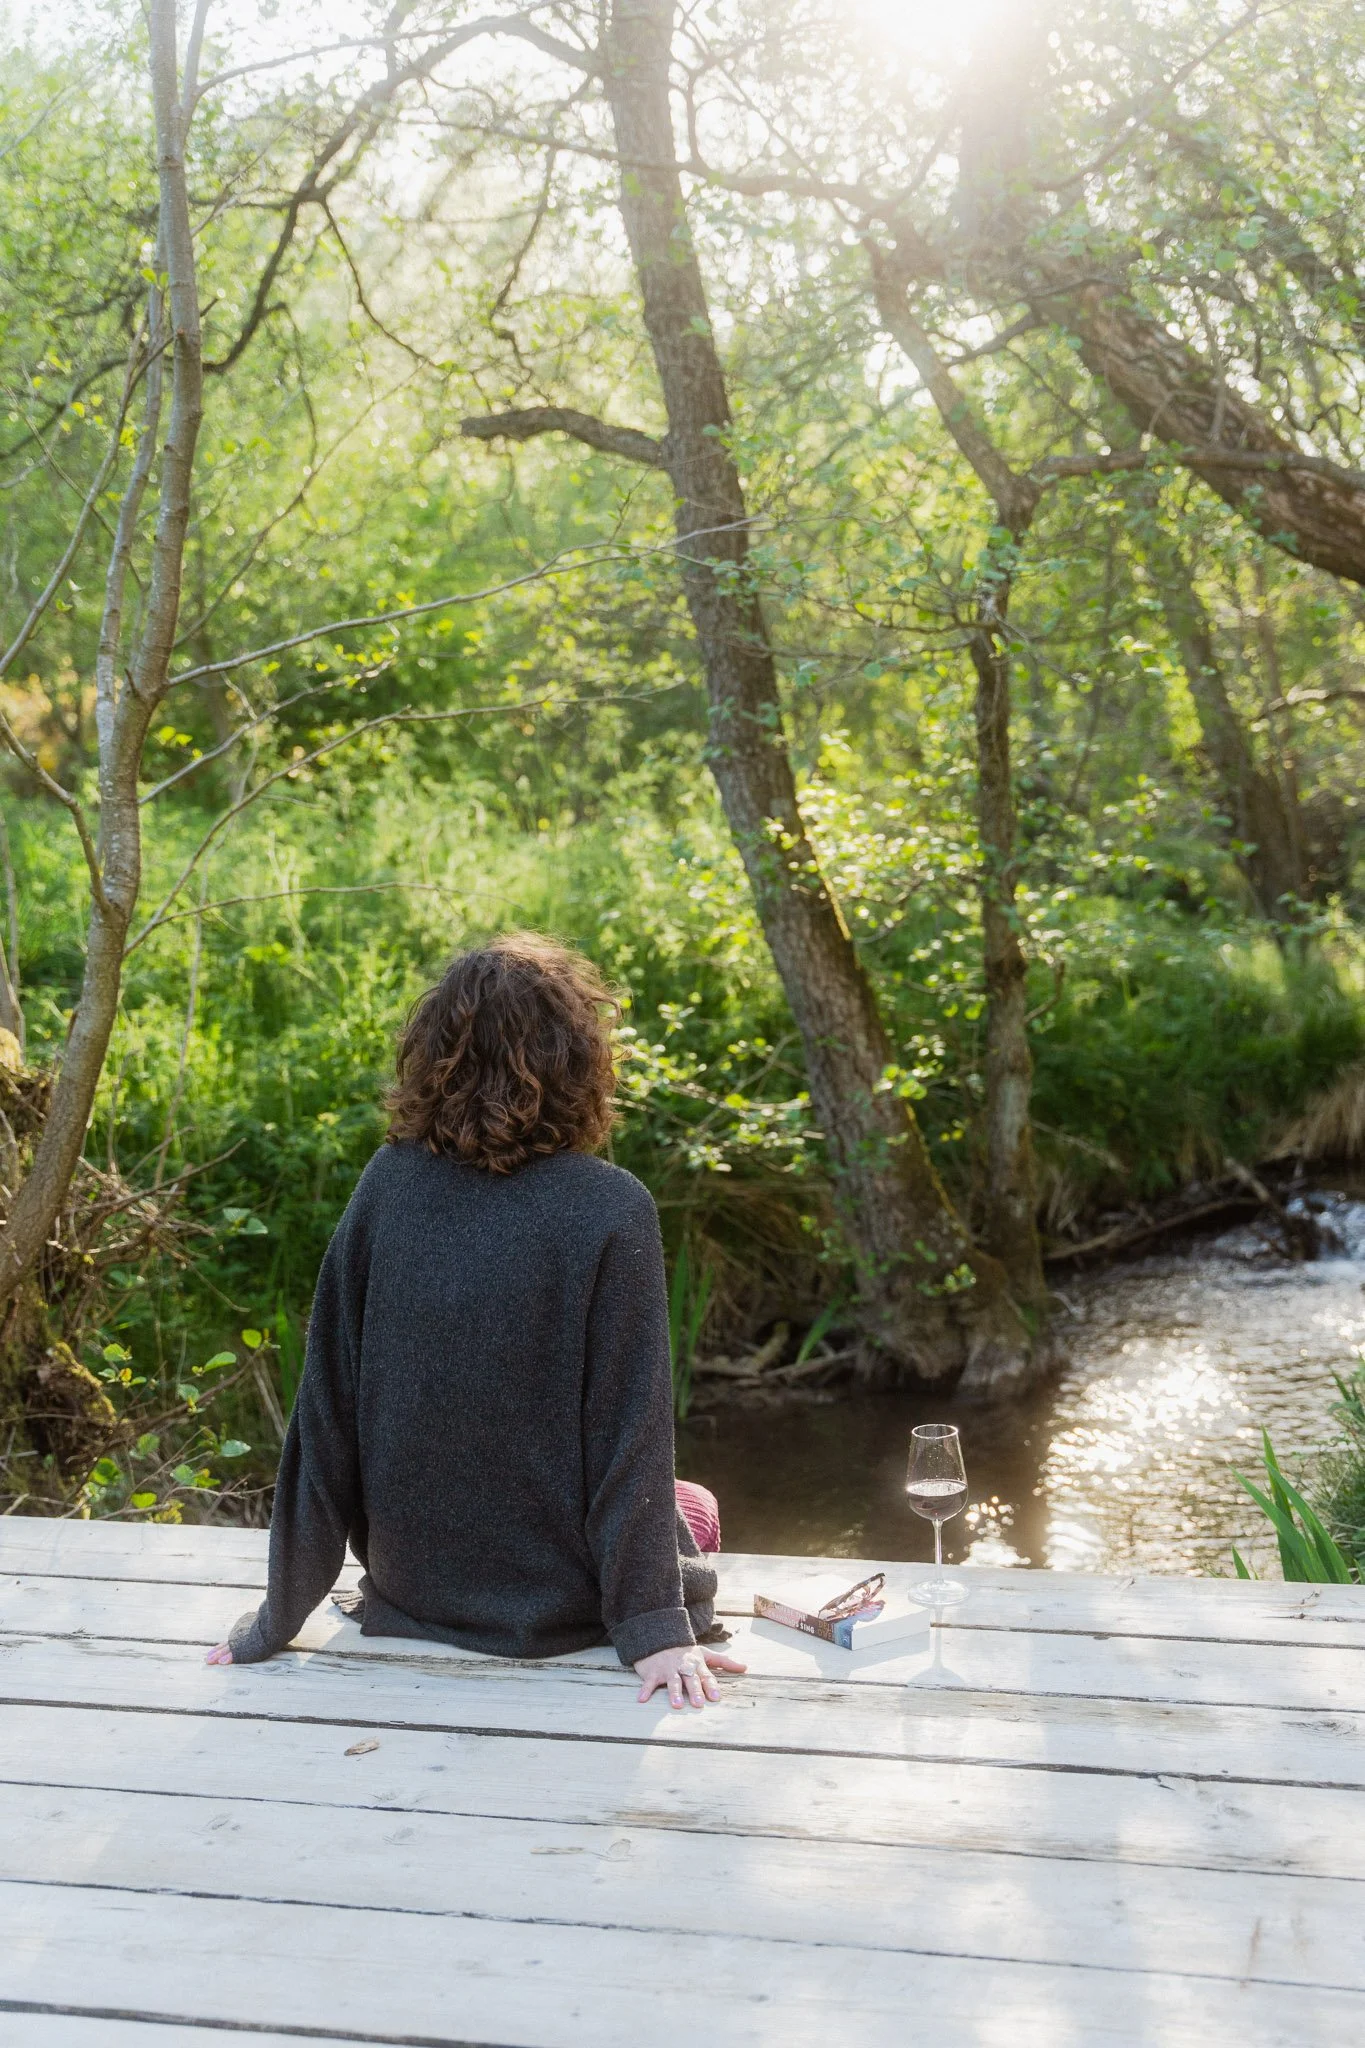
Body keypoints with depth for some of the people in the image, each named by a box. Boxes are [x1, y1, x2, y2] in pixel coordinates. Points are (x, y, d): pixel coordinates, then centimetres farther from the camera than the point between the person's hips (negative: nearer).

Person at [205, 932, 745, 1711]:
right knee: (694, 1508, 30)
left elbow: (326, 1410, -6)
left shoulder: (388, 1184, -9)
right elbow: (628, 1432, -18)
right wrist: (654, 1629, -12)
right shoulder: (610, 1211, -20)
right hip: (557, 1607, -4)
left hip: (409, 1585, 4)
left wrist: (281, 1614, 1)